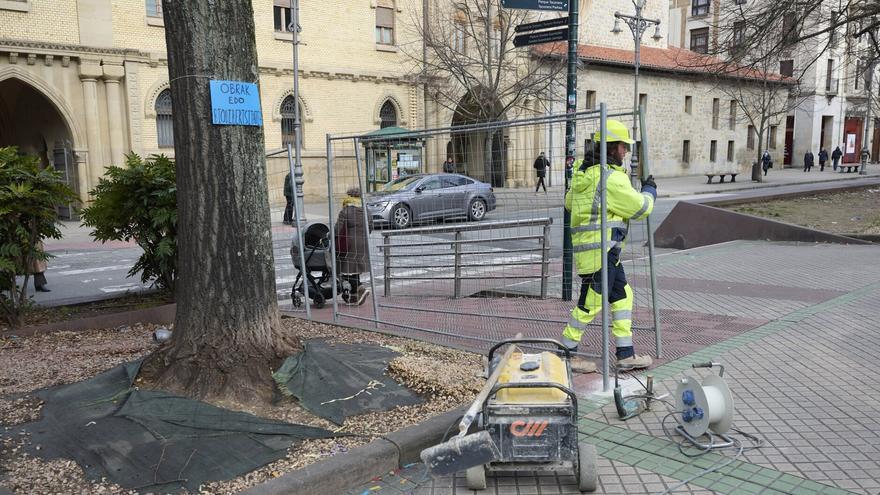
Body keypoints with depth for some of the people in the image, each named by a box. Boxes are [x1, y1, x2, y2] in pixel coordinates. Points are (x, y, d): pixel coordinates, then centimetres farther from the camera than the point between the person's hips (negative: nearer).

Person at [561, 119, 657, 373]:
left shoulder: (583, 171, 12)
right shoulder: (611, 178, -17)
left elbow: (569, 202, 25)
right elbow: (640, 208, -10)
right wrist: (649, 190, 9)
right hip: (599, 250, -10)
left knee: (622, 296, 14)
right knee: (591, 303, -1)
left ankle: (626, 355, 19)